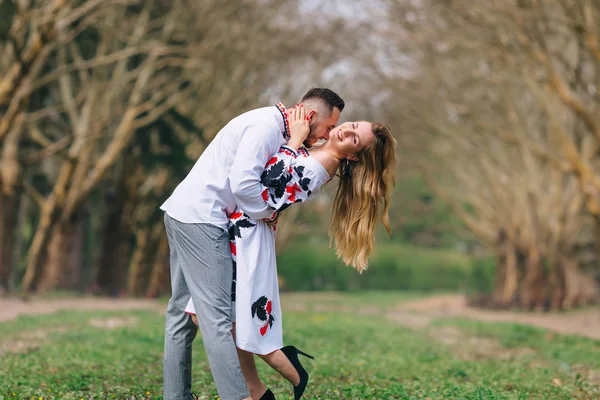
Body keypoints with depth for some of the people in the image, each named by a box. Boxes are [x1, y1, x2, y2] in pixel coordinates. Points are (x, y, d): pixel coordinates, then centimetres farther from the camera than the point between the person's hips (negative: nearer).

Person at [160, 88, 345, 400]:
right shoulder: (267, 125, -13)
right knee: (216, 317, -12)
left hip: (182, 212, 10)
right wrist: (266, 213, -8)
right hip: (201, 219, -10)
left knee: (182, 311, 12)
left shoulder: (276, 129, 18)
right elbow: (243, 183, -23)